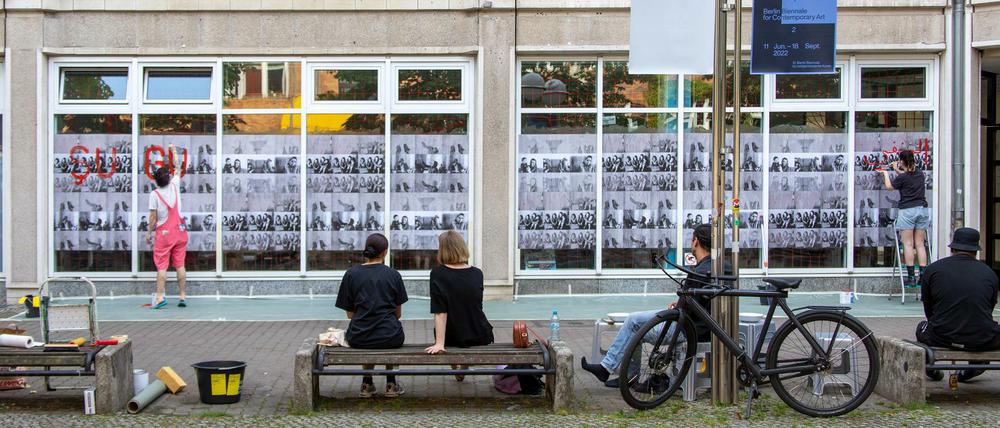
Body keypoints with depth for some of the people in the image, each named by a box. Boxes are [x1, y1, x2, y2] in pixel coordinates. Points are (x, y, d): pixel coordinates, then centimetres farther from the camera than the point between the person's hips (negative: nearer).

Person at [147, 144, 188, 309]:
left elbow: (153, 217, -9)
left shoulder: (155, 194, -11)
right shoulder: (174, 185, -2)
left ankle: (160, 297, -8)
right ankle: (183, 296, 6)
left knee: (161, 266, -2)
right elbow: (178, 168, 16)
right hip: (179, 231, 3)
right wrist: (174, 151, 27)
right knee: (180, 265, 6)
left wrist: (150, 233, 3)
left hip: (163, 234, -3)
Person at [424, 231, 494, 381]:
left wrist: (439, 343, -22)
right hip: (480, 336, 2)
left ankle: (457, 372, 35)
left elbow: (440, 312, -21)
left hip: (452, 337, -1)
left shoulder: (437, 274, -15)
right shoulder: (477, 274, -5)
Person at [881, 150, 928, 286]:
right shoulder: (920, 174, 5)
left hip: (907, 211, -5)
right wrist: (898, 171, 35)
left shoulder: (902, 177, -11)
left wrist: (886, 174, 24)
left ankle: (911, 277, -6)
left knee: (908, 244, -3)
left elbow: (889, 186, 7)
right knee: (920, 244, 7)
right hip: (922, 209, 6)